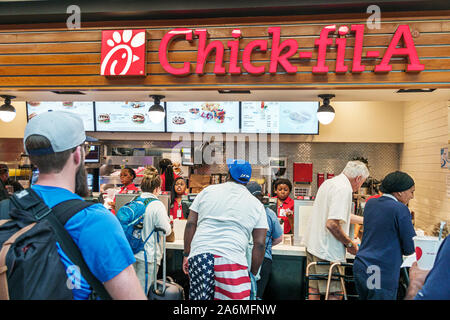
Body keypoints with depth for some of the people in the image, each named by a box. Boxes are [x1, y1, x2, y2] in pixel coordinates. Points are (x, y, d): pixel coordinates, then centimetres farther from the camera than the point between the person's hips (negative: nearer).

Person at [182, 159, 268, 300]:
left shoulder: (207, 191, 13)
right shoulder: (256, 205, 10)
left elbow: (190, 224, 10)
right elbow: (259, 244, 5)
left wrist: (186, 254, 16)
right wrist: (253, 273, 12)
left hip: (199, 255, 2)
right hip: (233, 260, -2)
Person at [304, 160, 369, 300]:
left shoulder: (329, 182, 13)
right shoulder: (344, 189, -18)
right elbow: (332, 224, -26)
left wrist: (364, 220, 36)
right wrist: (349, 243, -11)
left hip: (313, 244, 10)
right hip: (328, 250, -10)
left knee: (314, 290, 17)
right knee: (335, 294, 2)